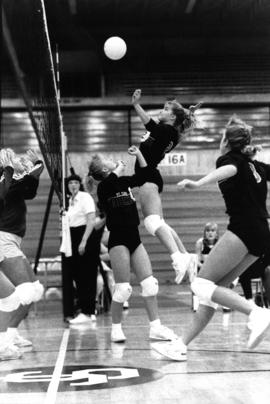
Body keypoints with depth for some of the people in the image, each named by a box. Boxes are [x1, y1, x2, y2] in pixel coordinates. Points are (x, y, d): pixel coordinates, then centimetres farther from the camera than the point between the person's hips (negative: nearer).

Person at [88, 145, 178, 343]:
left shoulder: (124, 181, 14)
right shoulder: (104, 186, -7)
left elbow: (145, 175, 22)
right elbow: (112, 180, -29)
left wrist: (138, 154, 16)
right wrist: (119, 169, -11)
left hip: (134, 238, 7)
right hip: (119, 239, -7)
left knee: (150, 283, 2)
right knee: (123, 288, -4)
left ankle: (156, 326, 7)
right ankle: (116, 329, 10)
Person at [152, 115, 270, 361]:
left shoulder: (230, 158, -2)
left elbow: (229, 170, -26)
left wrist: (199, 183, -43)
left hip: (243, 229, -9)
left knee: (203, 284, -7)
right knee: (214, 287, 9)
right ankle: (182, 345, 8)